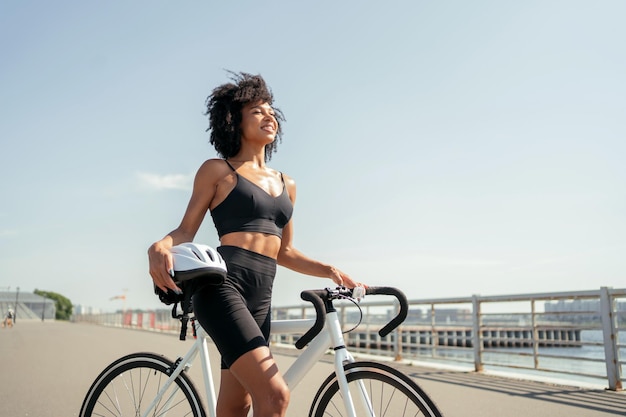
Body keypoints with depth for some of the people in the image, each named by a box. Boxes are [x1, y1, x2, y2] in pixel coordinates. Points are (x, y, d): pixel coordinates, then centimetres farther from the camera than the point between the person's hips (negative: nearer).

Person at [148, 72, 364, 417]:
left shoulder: (286, 184, 20)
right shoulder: (217, 170, 6)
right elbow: (186, 230, 3)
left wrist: (329, 270, 11)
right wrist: (160, 247, -19)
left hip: (261, 297, 6)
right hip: (222, 286, -6)